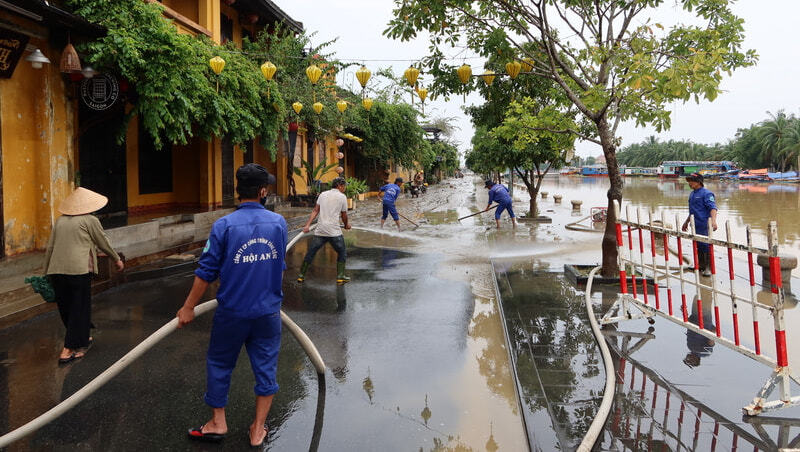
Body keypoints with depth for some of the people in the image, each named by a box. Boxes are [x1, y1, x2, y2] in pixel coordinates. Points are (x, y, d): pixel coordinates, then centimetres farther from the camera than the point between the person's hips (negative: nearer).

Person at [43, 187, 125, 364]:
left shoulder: (60, 220, 15)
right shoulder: (90, 220, -1)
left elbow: (50, 247, 16)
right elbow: (103, 243, 7)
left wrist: (46, 271, 23)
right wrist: (117, 260, 22)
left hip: (56, 270, 6)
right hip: (78, 270, -6)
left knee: (65, 307, 17)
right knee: (79, 308, 2)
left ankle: (81, 338, 36)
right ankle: (68, 350, 0)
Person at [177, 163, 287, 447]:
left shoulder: (224, 225, -13)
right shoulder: (278, 222, -3)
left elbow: (206, 271, -10)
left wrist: (188, 307, 1)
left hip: (233, 312, -2)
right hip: (268, 311, 2)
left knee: (219, 363, 17)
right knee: (265, 365, 13)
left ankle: (217, 423, 29)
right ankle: (258, 429, 22)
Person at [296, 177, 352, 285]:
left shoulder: (323, 194, 12)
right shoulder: (342, 197, 1)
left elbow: (315, 211, 6)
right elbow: (344, 215, 6)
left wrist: (307, 225, 2)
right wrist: (347, 224, 25)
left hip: (320, 231, 4)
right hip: (334, 231, -4)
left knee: (311, 252, 11)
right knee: (342, 252, 13)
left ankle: (301, 275, 15)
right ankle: (340, 277, 10)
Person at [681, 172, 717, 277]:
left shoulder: (706, 193, -10)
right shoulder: (692, 194, 17)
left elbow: (713, 208, -19)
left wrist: (713, 220, -34)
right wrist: (686, 222, 32)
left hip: (704, 225, -8)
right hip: (695, 225, 8)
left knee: (706, 245, -5)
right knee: (697, 245, 13)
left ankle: (709, 268, 2)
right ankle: (701, 265, 24)